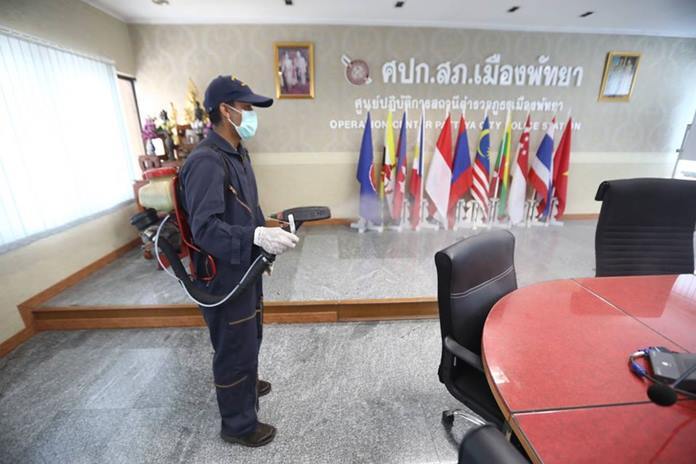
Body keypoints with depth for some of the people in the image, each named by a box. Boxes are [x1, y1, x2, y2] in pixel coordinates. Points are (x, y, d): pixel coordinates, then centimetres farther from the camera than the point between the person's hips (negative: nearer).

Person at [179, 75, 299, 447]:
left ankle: (245, 384, 54)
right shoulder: (206, 162, -23)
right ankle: (238, 424, 33)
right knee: (234, 347, 9)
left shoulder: (236, 153, 8)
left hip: (245, 267, 9)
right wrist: (257, 236, -39)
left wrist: (268, 231, 16)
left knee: (250, 335, 27)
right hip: (223, 275, -9)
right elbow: (204, 228, -29)